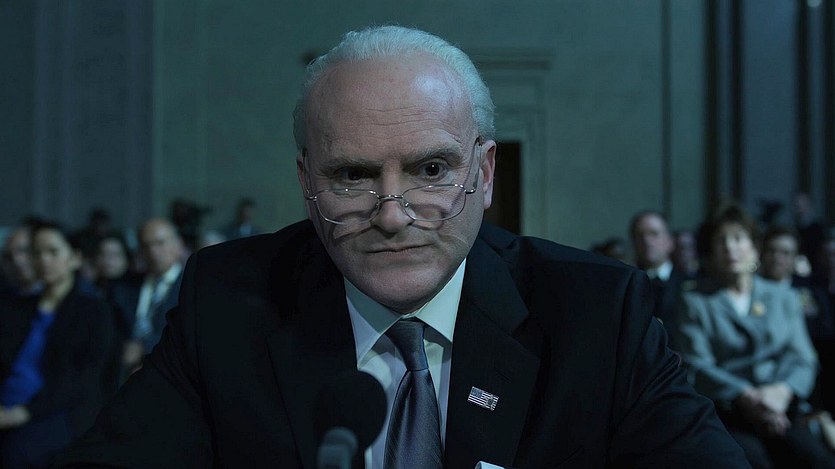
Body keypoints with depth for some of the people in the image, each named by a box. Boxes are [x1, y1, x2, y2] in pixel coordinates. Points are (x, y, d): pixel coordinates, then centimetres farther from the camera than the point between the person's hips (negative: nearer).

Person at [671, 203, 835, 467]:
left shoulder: (784, 298, 21)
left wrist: (782, 391, -11)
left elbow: (803, 359, 11)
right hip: (724, 412, -3)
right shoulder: (695, 302, 10)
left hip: (781, 413, 3)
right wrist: (746, 398, -16)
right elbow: (695, 366, -2)